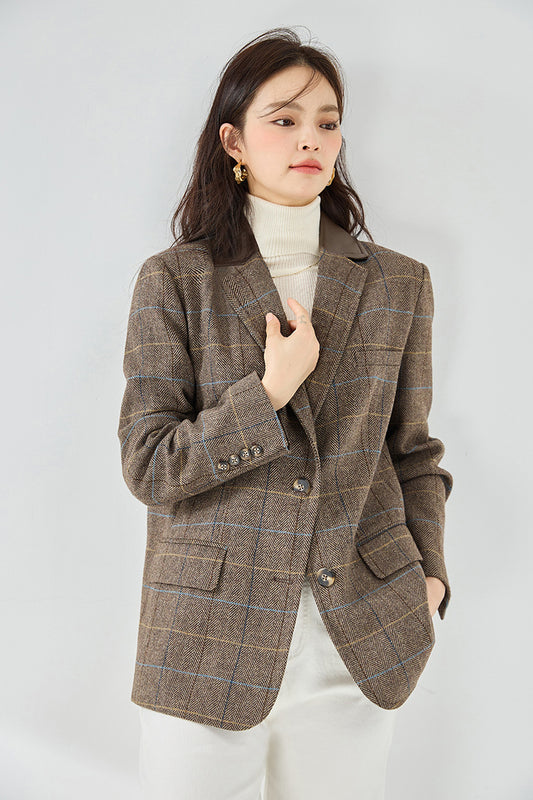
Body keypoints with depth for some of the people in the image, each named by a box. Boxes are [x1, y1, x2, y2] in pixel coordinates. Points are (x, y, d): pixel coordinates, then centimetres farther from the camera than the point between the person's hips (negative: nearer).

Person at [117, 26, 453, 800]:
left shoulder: (398, 284, 5)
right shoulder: (174, 281, -3)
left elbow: (412, 452, 11)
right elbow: (149, 465, -7)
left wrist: (428, 574, 1)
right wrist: (271, 391, -16)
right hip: (212, 636, -2)